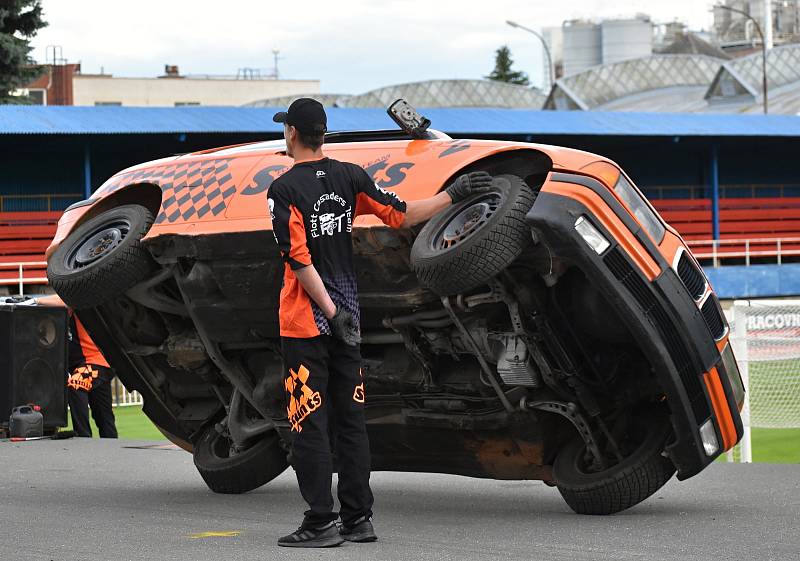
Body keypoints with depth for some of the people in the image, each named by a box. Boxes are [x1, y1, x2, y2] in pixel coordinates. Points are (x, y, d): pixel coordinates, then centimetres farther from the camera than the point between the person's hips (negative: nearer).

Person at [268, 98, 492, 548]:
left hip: (305, 323, -6)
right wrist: (452, 195, 15)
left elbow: (300, 260, -17)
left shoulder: (285, 189, -11)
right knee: (351, 418, 10)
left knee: (309, 423, -3)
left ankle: (322, 523, -4)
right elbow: (401, 215, 6)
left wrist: (331, 312, -16)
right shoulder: (350, 177, 3)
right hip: (346, 315, 6)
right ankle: (359, 518, 12)